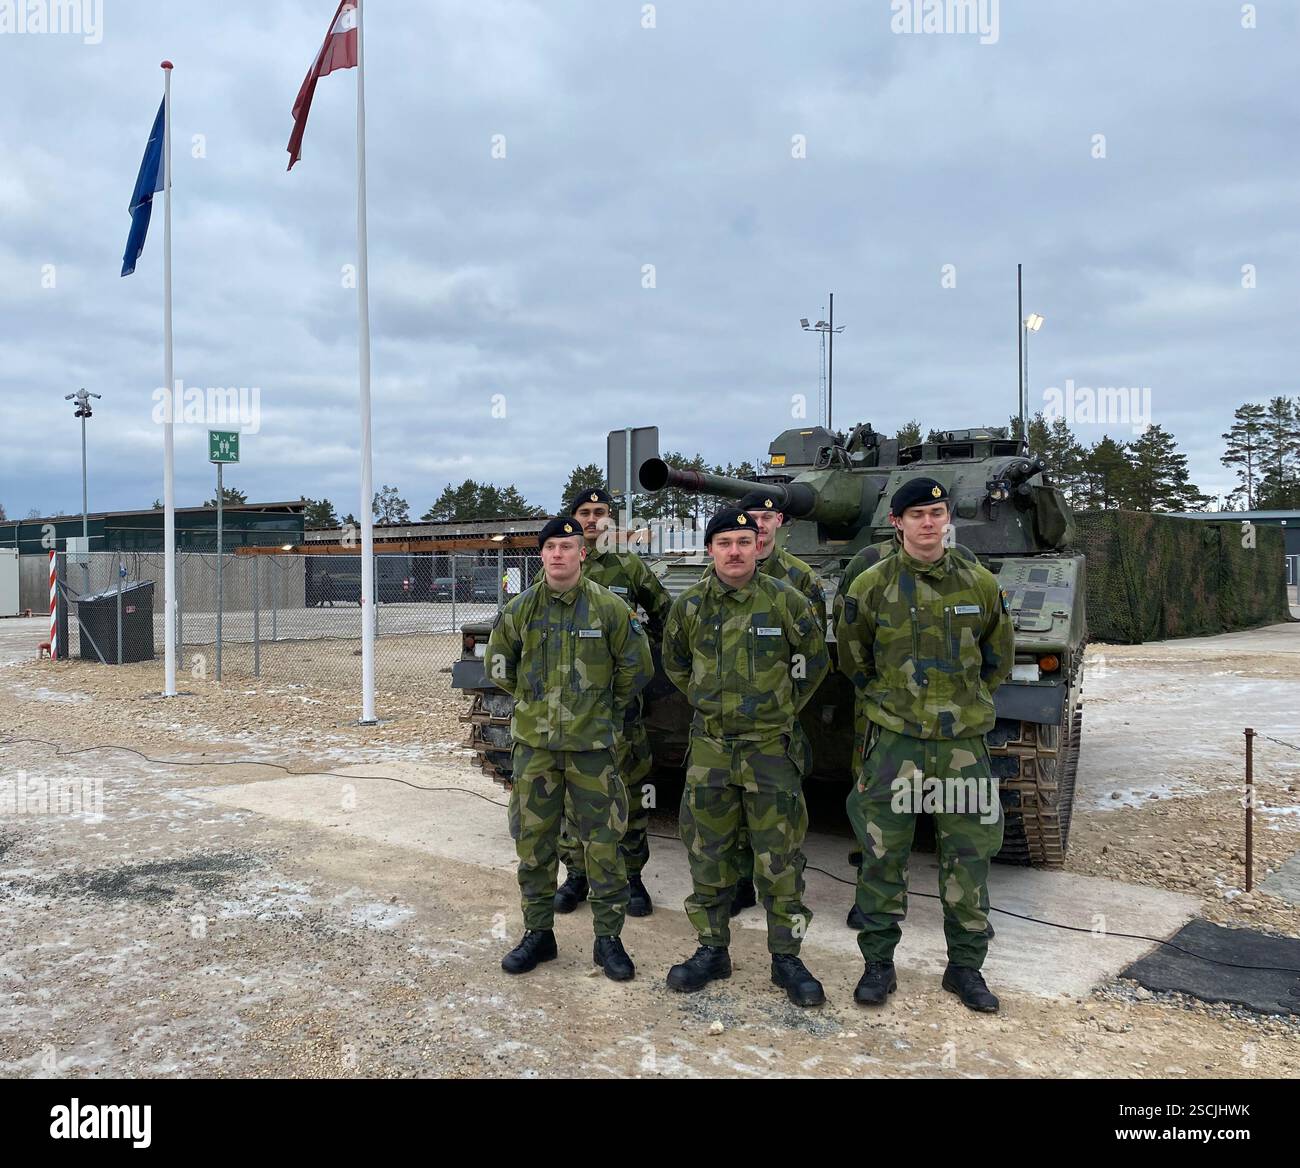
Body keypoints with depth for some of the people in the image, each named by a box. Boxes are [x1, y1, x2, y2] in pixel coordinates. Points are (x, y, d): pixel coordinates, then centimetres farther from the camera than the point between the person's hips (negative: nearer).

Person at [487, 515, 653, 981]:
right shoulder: (520, 609, 0)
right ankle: (537, 933, 24)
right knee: (533, 842, 9)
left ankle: (608, 939, 17)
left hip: (592, 745, -2)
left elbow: (636, 666, 5)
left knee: (603, 845, 2)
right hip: (534, 743, 2)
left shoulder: (608, 607, -6)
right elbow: (498, 665, 16)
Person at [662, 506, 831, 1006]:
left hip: (772, 746, -2)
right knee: (707, 856, 9)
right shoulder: (689, 605, 1)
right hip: (710, 747, 3)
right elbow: (674, 664, 19)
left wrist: (782, 707, 7)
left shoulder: (782, 599, -6)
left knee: (780, 861, 3)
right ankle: (712, 950, 24)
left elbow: (814, 660, 7)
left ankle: (786, 957, 17)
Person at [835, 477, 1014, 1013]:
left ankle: (966, 967, 24)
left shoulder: (980, 583, 1)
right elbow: (852, 657, 11)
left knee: (968, 857, 7)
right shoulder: (872, 585, -4)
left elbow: (998, 657, 17)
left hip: (963, 741, 2)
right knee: (882, 857, 3)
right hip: (893, 740, -1)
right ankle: (878, 963, 19)